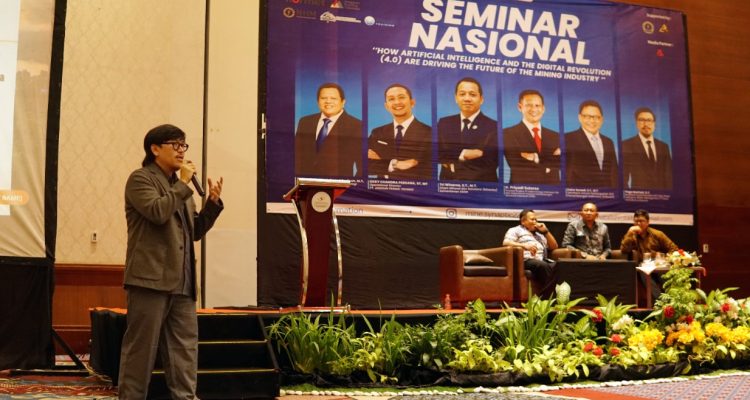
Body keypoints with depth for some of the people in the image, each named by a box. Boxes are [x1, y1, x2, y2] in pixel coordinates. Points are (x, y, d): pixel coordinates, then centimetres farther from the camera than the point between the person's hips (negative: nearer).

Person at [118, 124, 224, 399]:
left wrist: (213, 203, 6)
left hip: (181, 281, 8)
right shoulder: (141, 179, -1)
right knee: (141, 346, -2)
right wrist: (183, 184, -9)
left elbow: (194, 231, 19)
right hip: (151, 278, -7)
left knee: (185, 346, 5)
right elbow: (157, 212, -20)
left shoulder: (179, 187, 22)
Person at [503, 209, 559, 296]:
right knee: (543, 266, -37)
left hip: (543, 260, 5)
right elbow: (506, 242, -1)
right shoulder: (515, 230, 18)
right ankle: (548, 295, -40)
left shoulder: (539, 234, 36)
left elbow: (554, 247, 30)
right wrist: (524, 245, -15)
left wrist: (546, 231, 18)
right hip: (526, 260, -5)